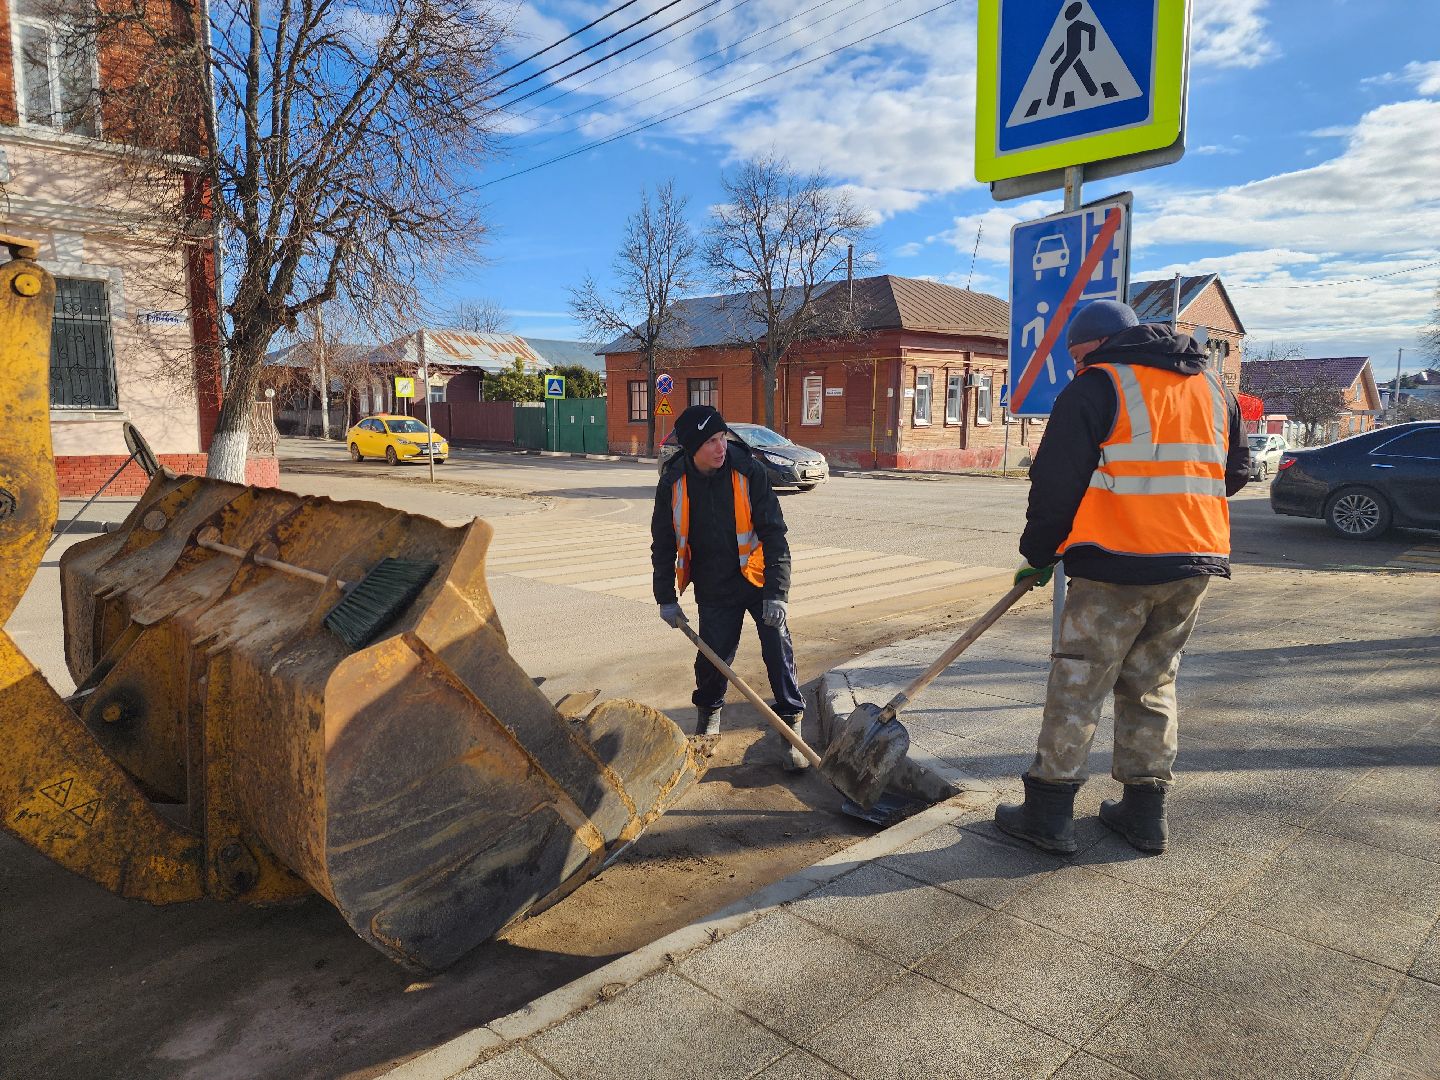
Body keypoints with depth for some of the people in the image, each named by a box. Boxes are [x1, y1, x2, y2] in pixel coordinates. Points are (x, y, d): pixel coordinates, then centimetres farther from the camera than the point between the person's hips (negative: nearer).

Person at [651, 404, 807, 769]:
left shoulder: (749, 472, -17)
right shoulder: (673, 483, -10)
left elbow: (773, 533, -16)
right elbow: (663, 543, 2)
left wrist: (776, 592, -21)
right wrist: (666, 597, 1)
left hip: (757, 578, -2)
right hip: (713, 588, 2)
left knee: (778, 651, -7)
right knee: (712, 656, 6)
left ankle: (792, 724, 8)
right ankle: (708, 712, 35)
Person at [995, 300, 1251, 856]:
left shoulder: (1096, 386, -5)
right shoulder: (1212, 387, 16)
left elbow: (1056, 481, -8)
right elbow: (1235, 470, 24)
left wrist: (1038, 553, 3)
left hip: (1119, 564, -7)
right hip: (1197, 563, 7)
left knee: (1077, 683, 1)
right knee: (1152, 683, 17)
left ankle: (1049, 812, 6)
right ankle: (1145, 812, 22)